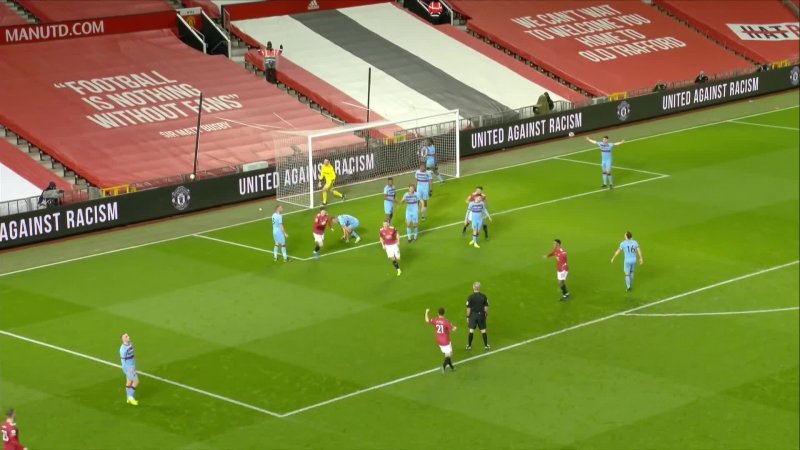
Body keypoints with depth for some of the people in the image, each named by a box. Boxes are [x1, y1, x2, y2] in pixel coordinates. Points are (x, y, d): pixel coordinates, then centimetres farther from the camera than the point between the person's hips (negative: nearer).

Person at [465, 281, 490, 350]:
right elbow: (486, 307, -4)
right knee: (483, 330, 11)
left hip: (473, 315, -1)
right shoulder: (483, 296, -10)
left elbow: (468, 308, -9)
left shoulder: (470, 297, -14)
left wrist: (468, 317, 2)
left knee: (471, 331, 9)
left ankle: (469, 346, 17)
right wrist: (486, 315, 11)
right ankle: (486, 346, 18)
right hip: (481, 314, 1)